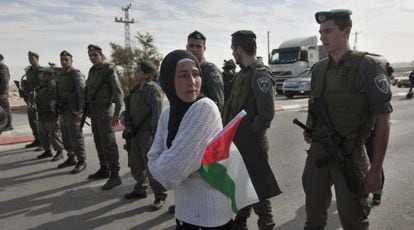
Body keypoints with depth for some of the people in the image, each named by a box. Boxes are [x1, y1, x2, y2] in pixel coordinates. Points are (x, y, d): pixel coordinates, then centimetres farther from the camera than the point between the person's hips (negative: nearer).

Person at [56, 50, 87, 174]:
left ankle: (81, 162, 5)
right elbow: (59, 93, 20)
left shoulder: (76, 74, -11)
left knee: (76, 137, -4)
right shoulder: (61, 75, 14)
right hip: (63, 111, 8)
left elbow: (82, 92, -21)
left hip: (73, 111, -8)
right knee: (66, 137, 15)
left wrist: (81, 109, -28)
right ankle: (71, 158, 28)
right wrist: (57, 106, 16)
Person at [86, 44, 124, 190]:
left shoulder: (109, 70, -11)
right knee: (99, 142, 13)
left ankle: (115, 176, -6)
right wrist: (88, 109, 14)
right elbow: (88, 90, 18)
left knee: (108, 143, -9)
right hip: (94, 111, 8)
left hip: (105, 110, -8)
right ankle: (104, 170, 25)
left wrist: (116, 113, -25)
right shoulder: (92, 71, 13)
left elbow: (118, 92, -18)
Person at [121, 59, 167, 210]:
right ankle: (140, 190, 33)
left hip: (148, 133, -8)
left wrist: (153, 134, -24)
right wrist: (124, 115, 6)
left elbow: (157, 112, -19)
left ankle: (160, 196, 7)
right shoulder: (136, 89, 13)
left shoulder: (153, 89, -12)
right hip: (135, 132, 8)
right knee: (136, 164, 16)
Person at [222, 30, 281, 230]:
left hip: (250, 143, -9)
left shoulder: (260, 75, -15)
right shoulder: (242, 74, 12)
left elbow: (267, 114, -21)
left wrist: (249, 135, -13)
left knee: (258, 189, 4)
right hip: (236, 142, 9)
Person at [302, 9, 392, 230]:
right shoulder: (318, 68, 6)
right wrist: (309, 129, 0)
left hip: (349, 154, -4)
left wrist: (376, 170, -14)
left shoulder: (368, 67, -10)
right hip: (317, 151, 5)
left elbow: (382, 120, -11)